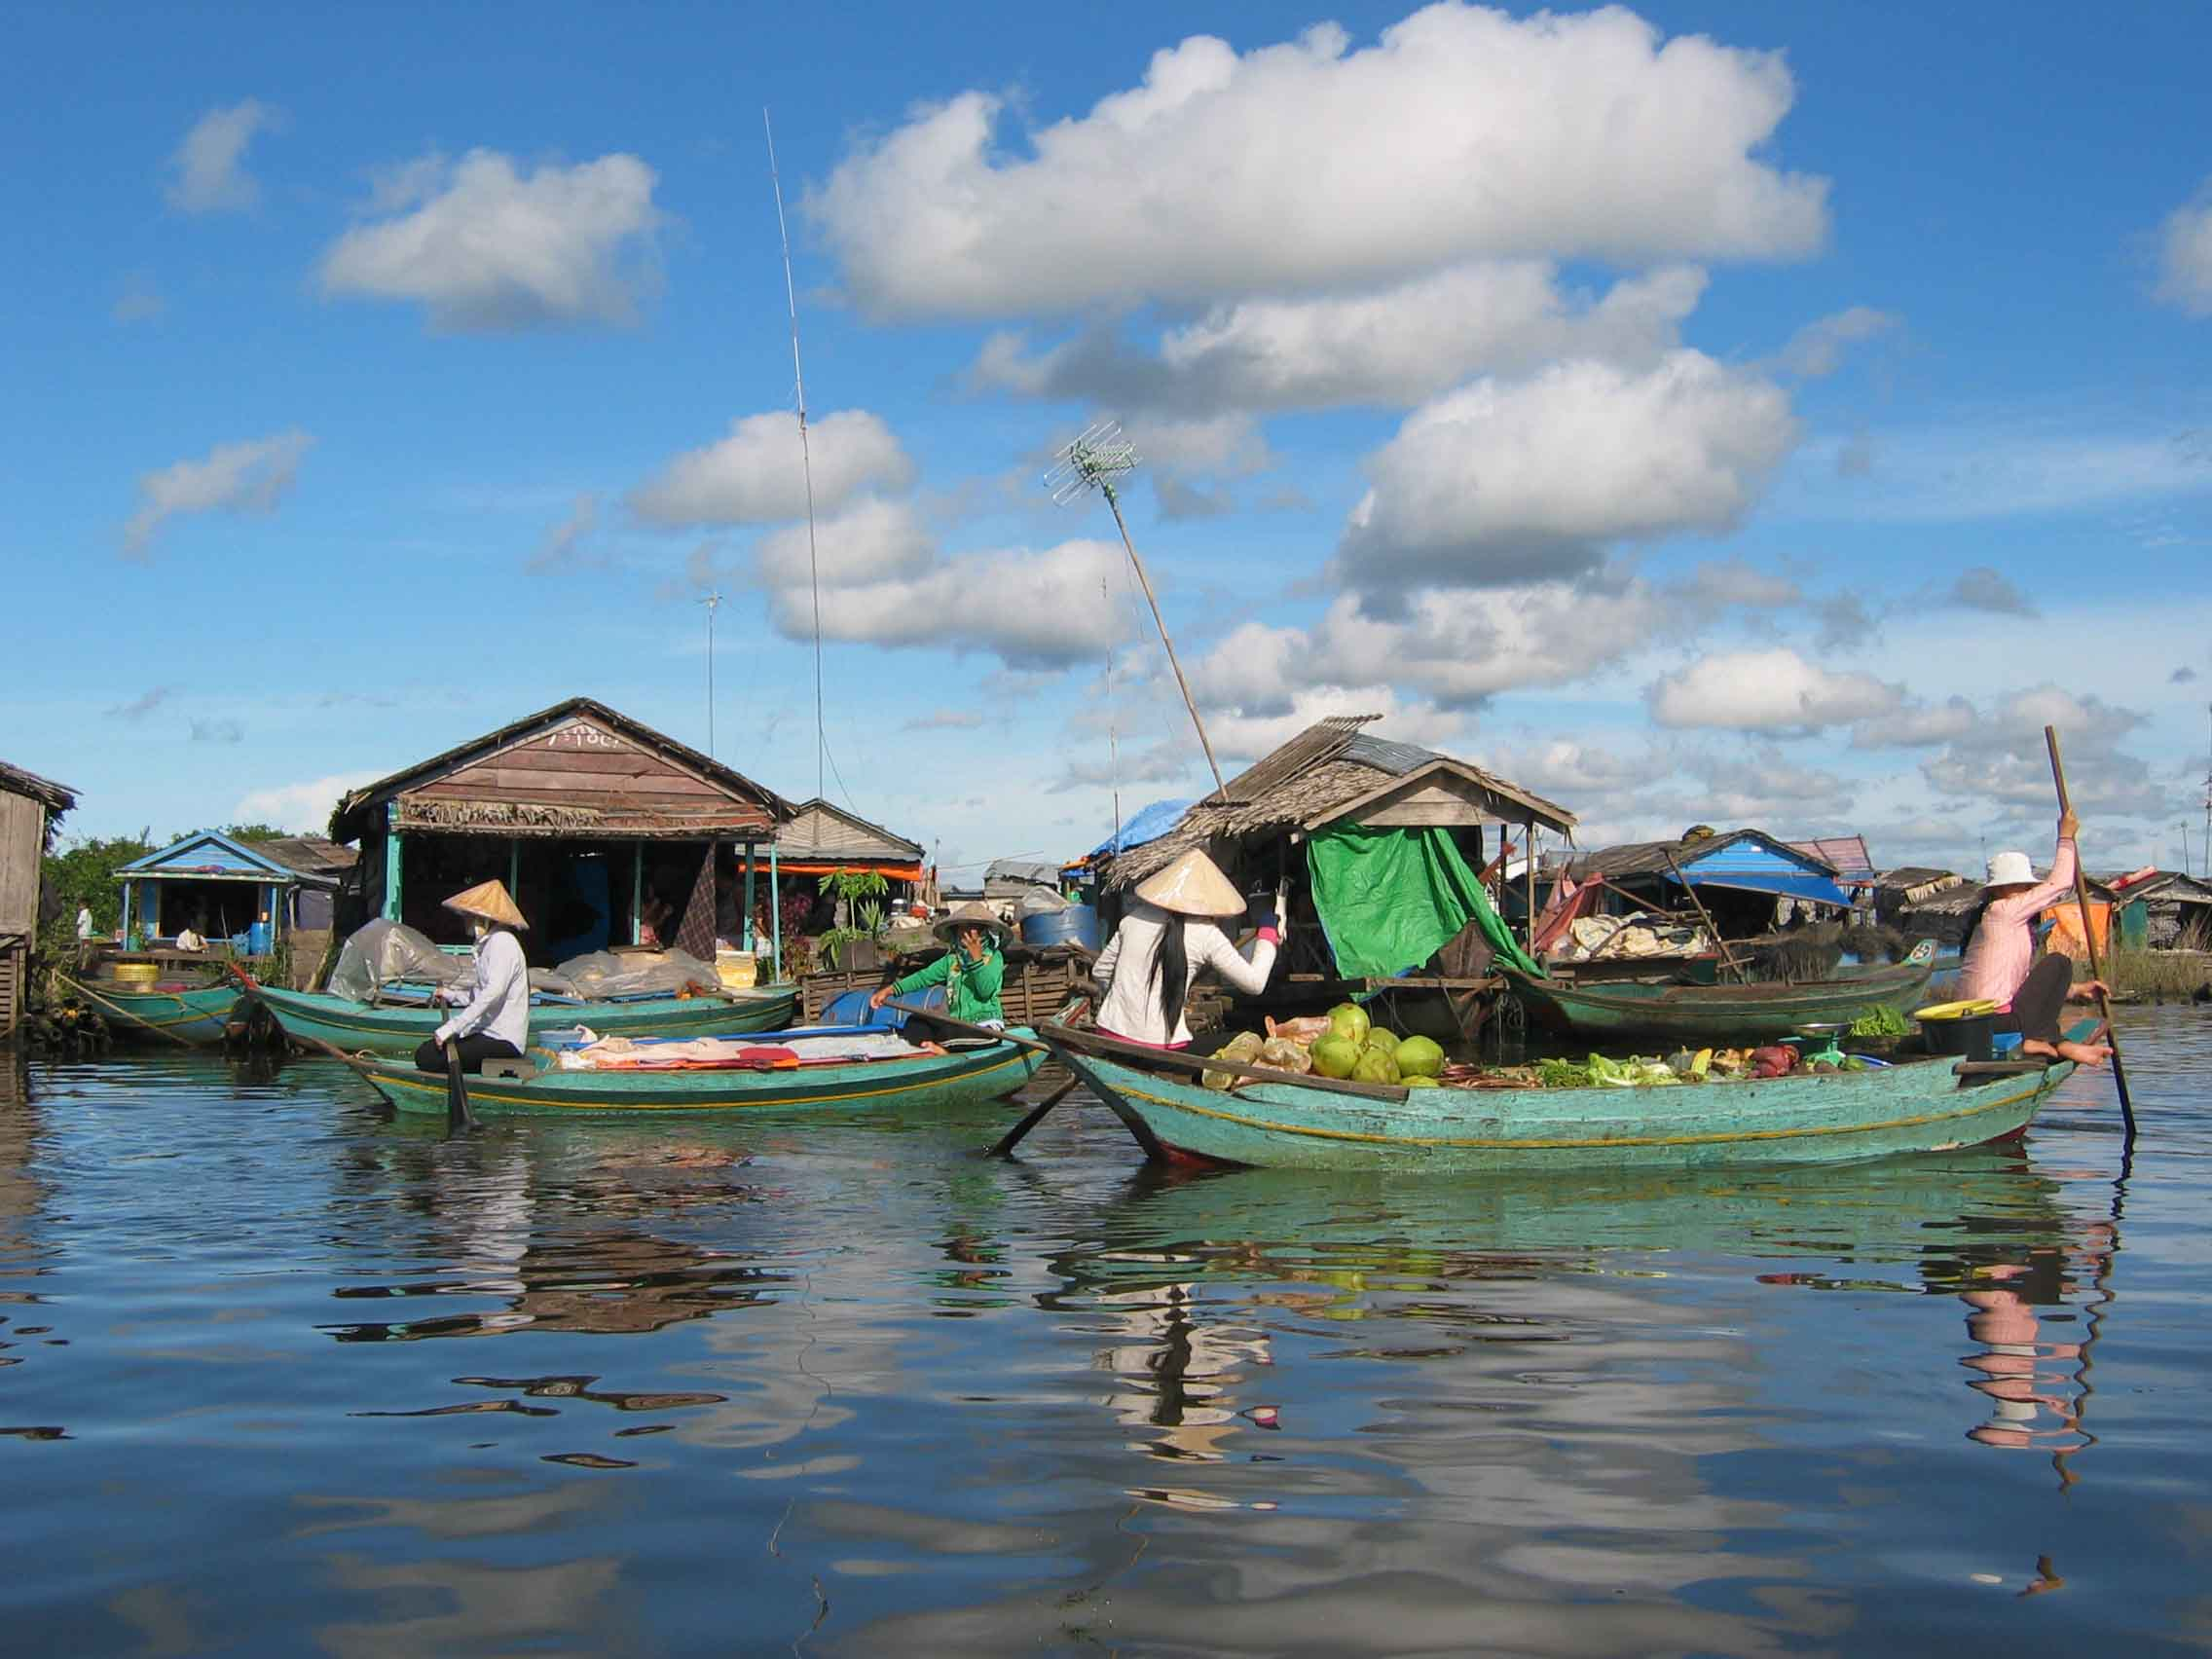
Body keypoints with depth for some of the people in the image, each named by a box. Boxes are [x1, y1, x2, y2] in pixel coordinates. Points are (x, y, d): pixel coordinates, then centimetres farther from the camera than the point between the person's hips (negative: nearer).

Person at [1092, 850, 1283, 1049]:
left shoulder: (1135, 918, 7)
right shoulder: (1206, 935, -5)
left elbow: (1100, 971, 17)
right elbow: (1254, 983, 1)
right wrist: (1268, 933, 13)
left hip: (1111, 1032, 5)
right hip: (1159, 1046, -4)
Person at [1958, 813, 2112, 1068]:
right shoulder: (2003, 911, -8)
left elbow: (2030, 984, 26)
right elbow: (2059, 884, -5)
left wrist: (2075, 990, 21)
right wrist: (2066, 837, 7)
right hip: (2000, 1021, -10)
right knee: (2058, 962, 1)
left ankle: (2060, 1045, 12)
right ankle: (2035, 1038, -2)